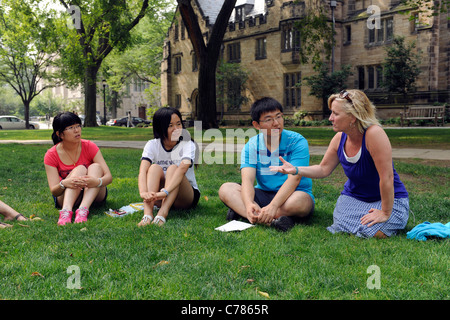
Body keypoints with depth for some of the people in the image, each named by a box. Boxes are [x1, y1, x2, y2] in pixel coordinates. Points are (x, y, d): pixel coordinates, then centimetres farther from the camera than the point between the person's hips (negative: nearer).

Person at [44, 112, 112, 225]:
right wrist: (63, 184, -42)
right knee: (80, 169, -28)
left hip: (94, 194, 1)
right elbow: (53, 191, -18)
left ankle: (83, 210, -47)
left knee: (95, 167, -26)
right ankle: (66, 211, -51)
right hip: (65, 197, -1)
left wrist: (97, 181, -42)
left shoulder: (89, 147, -10)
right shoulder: (51, 155, -11)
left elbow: (109, 176, -18)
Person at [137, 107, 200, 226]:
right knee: (155, 168, -25)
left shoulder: (188, 145, -13)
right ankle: (147, 214, -44)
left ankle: (162, 214, -48)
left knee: (173, 168, -28)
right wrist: (143, 192, -46)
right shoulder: (152, 145, -7)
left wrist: (165, 192, -50)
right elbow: (143, 170, -24)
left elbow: (182, 169, -34)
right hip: (160, 197, 2)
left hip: (187, 197, -2)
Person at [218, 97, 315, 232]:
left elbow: (294, 179, -22)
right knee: (226, 189, -19)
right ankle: (272, 220, -38)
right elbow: (247, 180, -15)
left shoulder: (297, 142, -11)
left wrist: (273, 206, -37)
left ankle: (240, 212, -30)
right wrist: (249, 204, -38)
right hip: (263, 195, 3)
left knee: (299, 201, -38)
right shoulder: (251, 146, -2)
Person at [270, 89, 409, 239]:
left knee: (372, 232, -27)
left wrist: (385, 213, -24)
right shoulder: (339, 138, -8)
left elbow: (387, 177, -28)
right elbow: (324, 169, 3)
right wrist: (296, 170, -12)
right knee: (341, 229, -18)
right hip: (353, 196, 5)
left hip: (388, 198, -4)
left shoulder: (374, 134, -29)